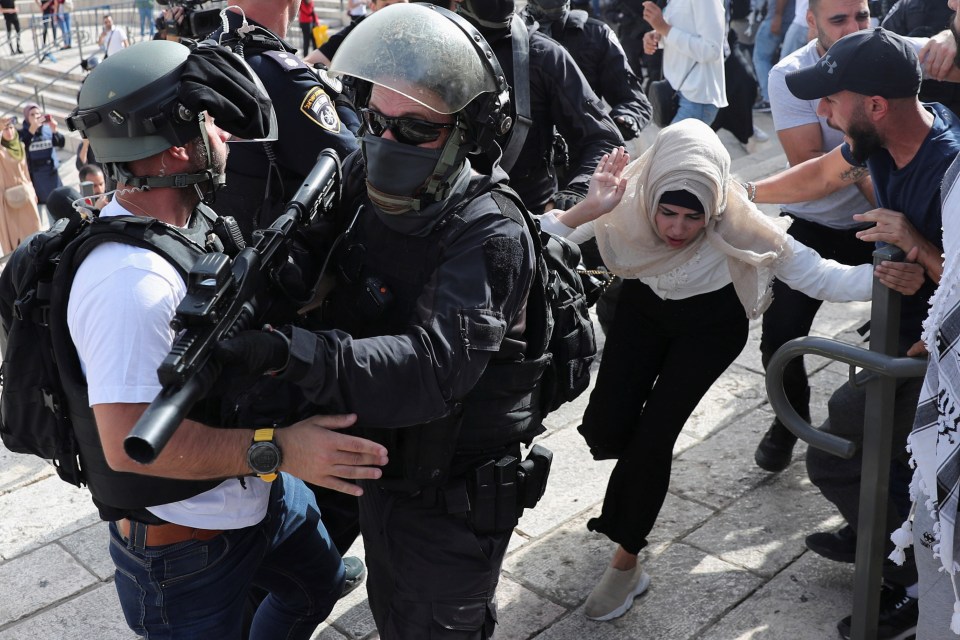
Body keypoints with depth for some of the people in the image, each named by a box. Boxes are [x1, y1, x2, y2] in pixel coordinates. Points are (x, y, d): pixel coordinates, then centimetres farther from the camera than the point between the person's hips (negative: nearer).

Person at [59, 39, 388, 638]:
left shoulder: (191, 224, 0)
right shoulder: (130, 279, -32)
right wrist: (277, 449, -34)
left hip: (259, 494, 9)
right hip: (186, 549, -9)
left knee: (319, 585, 29)